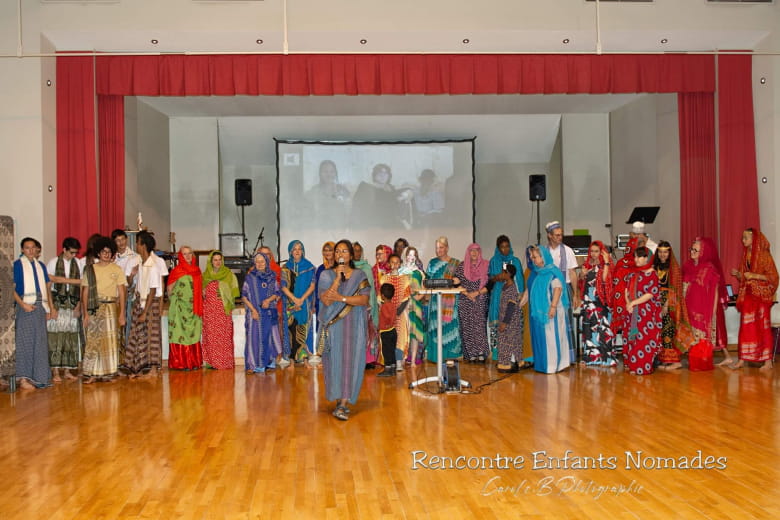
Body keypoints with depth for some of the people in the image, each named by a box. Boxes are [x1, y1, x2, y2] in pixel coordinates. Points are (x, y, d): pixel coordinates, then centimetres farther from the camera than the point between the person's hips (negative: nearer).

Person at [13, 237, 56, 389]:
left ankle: (39, 377, 17)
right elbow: (12, 288, -7)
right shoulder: (17, 265, -1)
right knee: (25, 342, -3)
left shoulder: (40, 265, 15)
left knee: (41, 342, 8)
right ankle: (23, 378, 2)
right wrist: (22, 304, -19)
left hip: (40, 306, 5)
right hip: (26, 306, -5)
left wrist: (51, 307, 11)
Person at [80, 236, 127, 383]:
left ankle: (109, 373, 11)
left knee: (111, 340, 2)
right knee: (93, 340, -3)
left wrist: (122, 313, -3)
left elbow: (121, 293, 3)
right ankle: (92, 374, 3)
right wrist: (85, 313, -3)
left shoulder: (117, 269, 6)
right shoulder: (90, 269, 6)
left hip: (111, 308, 0)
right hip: (94, 308, 0)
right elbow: (85, 292, 4)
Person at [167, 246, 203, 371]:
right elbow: (170, 289, -2)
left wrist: (199, 306, 11)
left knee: (194, 335, 8)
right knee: (181, 335, -3)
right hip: (180, 309, -5)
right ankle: (181, 363, 3)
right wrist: (175, 300, 4)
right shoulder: (177, 271, -5)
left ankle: (194, 362, 15)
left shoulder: (197, 270, 11)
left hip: (194, 308, 5)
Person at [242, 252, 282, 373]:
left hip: (269, 312, 2)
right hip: (254, 312, -2)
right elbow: (244, 296, 0)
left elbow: (277, 293, 10)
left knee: (268, 336, 3)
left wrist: (269, 299, -10)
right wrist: (253, 309, -11)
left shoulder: (272, 277, 8)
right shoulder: (250, 277, 2)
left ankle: (269, 362, 14)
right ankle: (252, 365, -1)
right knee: (254, 337, -4)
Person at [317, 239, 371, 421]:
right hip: (333, 324, 0)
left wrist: (341, 298, -14)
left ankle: (342, 405, -6)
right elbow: (326, 300, -7)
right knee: (334, 361, 0)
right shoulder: (326, 275, 6)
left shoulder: (359, 275, 7)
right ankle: (339, 399, 12)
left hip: (353, 325, 0)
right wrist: (338, 278, -10)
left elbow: (364, 299, -5)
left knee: (350, 361, -6)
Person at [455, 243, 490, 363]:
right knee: (467, 327, -2)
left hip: (481, 302, -1)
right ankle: (471, 354, 2)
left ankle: (481, 353, -2)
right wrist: (467, 293, -8)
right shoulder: (462, 266, 7)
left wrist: (477, 292, -10)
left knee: (480, 326, -7)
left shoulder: (485, 265, 4)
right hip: (465, 302, 1)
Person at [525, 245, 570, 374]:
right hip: (537, 310, 7)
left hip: (549, 311, -7)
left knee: (551, 337, -3)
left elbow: (558, 288, -16)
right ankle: (542, 364, 18)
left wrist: (553, 306, -23)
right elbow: (528, 289, 19)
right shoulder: (534, 272, 14)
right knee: (539, 337, 10)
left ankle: (553, 364, 4)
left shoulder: (552, 271, -8)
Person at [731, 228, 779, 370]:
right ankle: (742, 359, 6)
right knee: (746, 327, 4)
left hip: (761, 296, -6)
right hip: (747, 295, 6)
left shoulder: (764, 255, -7)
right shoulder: (746, 255, 12)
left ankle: (768, 360, 5)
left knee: (763, 327, -2)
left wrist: (754, 276, -18)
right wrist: (737, 274, -1)